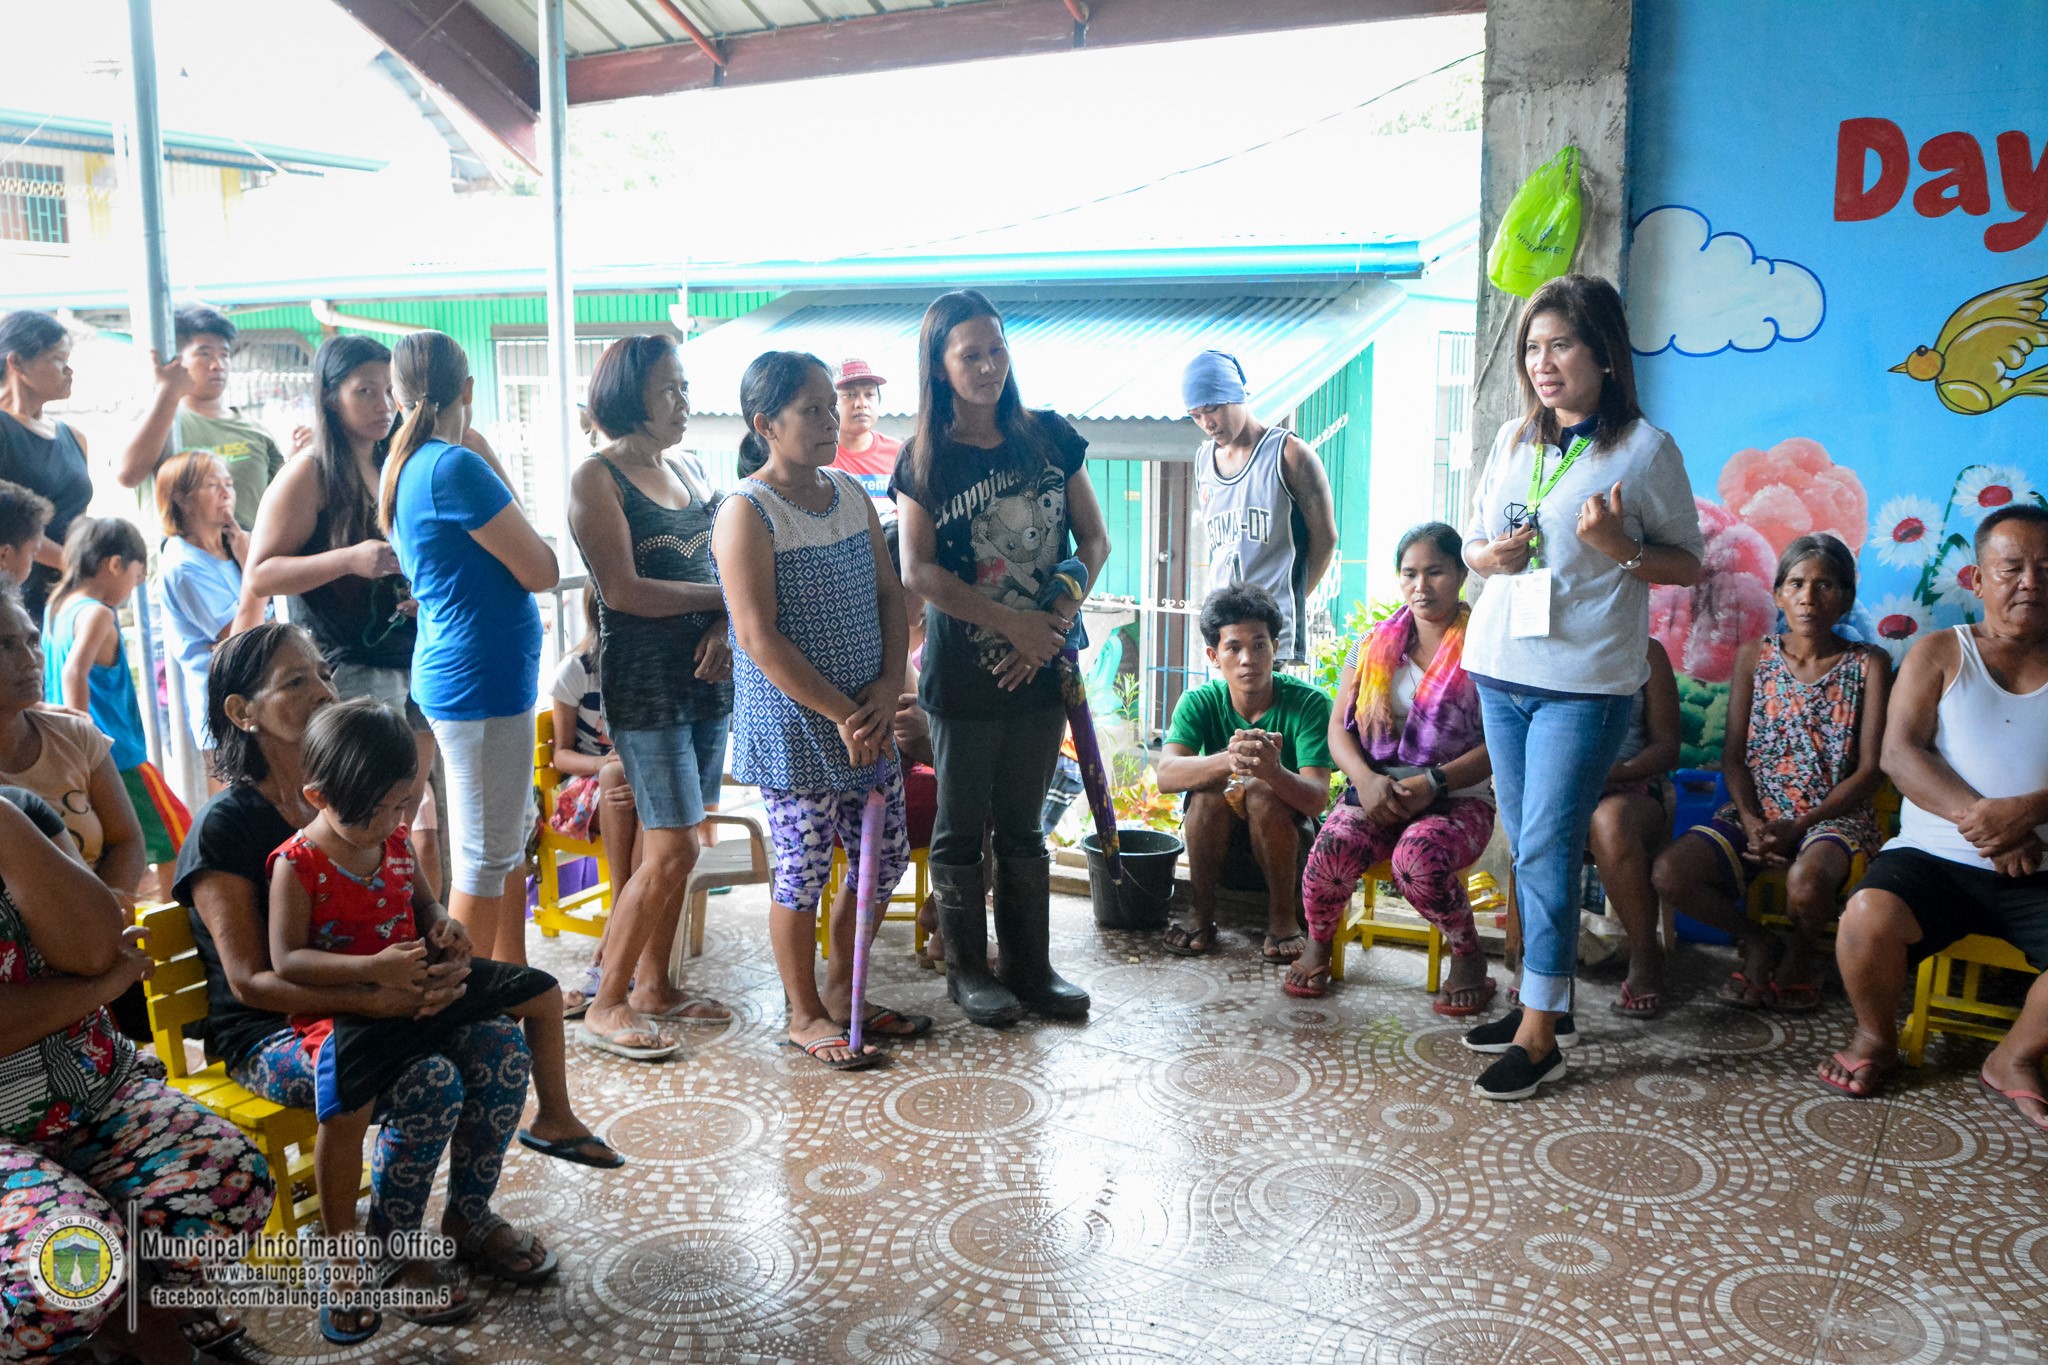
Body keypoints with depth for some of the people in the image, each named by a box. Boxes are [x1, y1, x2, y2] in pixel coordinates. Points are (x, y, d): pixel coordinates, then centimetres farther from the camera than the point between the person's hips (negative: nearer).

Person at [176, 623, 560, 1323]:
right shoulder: (225, 826, -15)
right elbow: (249, 980, -18)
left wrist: (443, 958, -15)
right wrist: (374, 1000, -31)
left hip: (369, 1002, 6)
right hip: (269, 1033, -6)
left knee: (501, 1044, -17)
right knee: (431, 1082, -28)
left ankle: (469, 1216, 5)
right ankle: (390, 1249, -3)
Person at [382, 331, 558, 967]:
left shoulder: (407, 465, 10)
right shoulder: (455, 466, -18)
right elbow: (541, 572, -15)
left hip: (452, 670, 10)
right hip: (483, 679, -10)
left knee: (513, 833, 21)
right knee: (486, 857, 0)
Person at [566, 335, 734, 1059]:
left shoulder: (683, 471, 15)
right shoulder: (597, 477, -8)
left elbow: (715, 570, 15)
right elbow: (624, 590, -16)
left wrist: (721, 630, -6)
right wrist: (724, 595, -11)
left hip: (704, 673, 7)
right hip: (642, 679, -7)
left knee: (664, 839, 12)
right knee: (673, 848, -8)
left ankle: (654, 984, 23)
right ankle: (606, 1004, 5)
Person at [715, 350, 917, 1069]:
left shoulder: (852, 495, 8)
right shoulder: (747, 513, -14)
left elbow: (889, 594, 11)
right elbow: (758, 637, -19)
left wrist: (889, 685, -5)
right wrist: (840, 713, -19)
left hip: (867, 721, 7)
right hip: (791, 728, -7)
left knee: (885, 857, 13)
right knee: (804, 872, 4)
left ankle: (842, 990, 33)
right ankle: (805, 1015, 23)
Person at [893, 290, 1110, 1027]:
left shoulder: (1049, 436, 4)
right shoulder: (924, 459, -4)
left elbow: (1094, 539, 5)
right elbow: (918, 571, -11)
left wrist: (1061, 616, -10)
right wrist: (1010, 621, -17)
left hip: (1041, 666, 3)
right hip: (963, 673, -2)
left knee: (1023, 826, 13)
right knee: (962, 827, 8)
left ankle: (1030, 967, 24)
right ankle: (968, 971, 22)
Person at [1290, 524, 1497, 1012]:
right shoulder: (1374, 645, 13)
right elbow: (1339, 726, 8)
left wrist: (1432, 783, -18)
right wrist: (1365, 779, -13)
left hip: (1458, 797, -3)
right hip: (1375, 791, 3)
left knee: (1417, 857, -36)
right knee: (1332, 850, -30)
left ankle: (1468, 955, -6)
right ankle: (1318, 944, 2)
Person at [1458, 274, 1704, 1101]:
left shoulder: (1644, 449, -5)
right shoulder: (1513, 441, 11)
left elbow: (1688, 564, -1)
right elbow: (1474, 541, 19)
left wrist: (1618, 547, -19)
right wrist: (1489, 555, -4)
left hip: (1585, 682, -6)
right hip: (1500, 668, 6)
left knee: (1546, 848, -8)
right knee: (1526, 846, 13)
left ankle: (1539, 1036, 1)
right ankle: (1546, 998, 26)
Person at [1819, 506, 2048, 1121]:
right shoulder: (1940, 654, 9)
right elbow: (1899, 753, -4)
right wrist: (1978, 818, -19)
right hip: (1933, 857, -1)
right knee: (1867, 918, -31)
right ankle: (1876, 1038, 1)